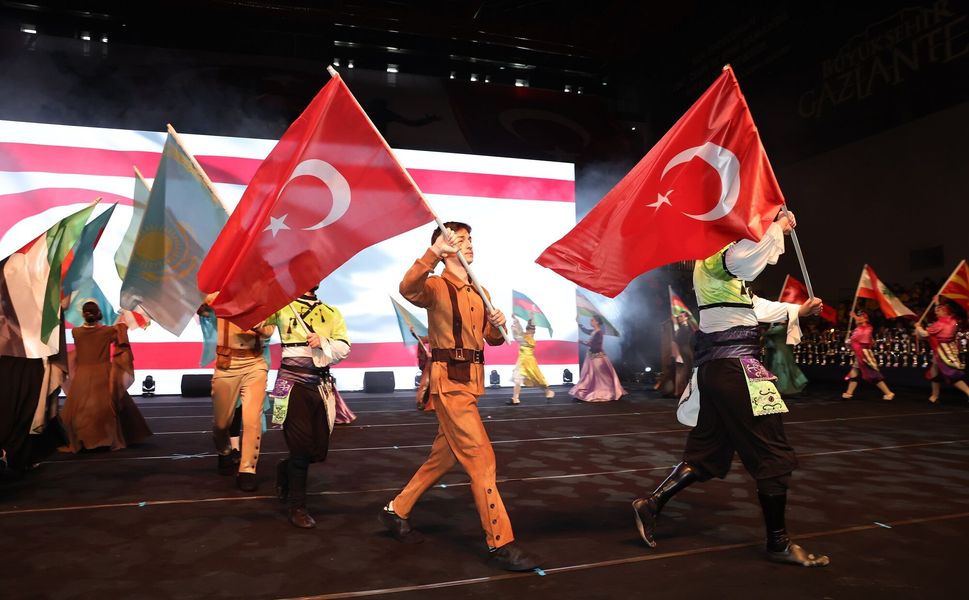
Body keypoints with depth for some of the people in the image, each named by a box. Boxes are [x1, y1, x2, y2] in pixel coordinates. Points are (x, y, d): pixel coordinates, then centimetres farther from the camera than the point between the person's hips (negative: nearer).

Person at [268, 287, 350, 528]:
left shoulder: (332, 313, 11)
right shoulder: (282, 305, 3)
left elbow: (344, 347, 3)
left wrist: (324, 342, -15)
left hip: (321, 386, 4)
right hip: (293, 383, -4)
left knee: (319, 449, 8)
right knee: (302, 446, -7)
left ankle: (285, 469, 40)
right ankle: (297, 507, 10)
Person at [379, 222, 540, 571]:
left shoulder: (479, 292, 15)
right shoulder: (437, 286, -8)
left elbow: (492, 339, 19)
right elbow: (408, 289, -32)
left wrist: (497, 326, -3)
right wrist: (433, 251, -42)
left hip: (470, 382, 9)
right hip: (449, 381, -9)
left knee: (444, 457, 18)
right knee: (481, 459, -7)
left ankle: (396, 511, 35)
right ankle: (500, 544, 2)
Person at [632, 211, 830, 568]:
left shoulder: (712, 265, 21)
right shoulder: (715, 258, -10)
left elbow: (749, 307, 30)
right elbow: (750, 259, -35)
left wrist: (798, 311, 31)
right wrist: (778, 228, -17)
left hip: (717, 368, 10)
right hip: (734, 368, -10)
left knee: (706, 454, 15)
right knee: (774, 456, 1)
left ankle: (651, 505, 14)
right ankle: (778, 543, 14)